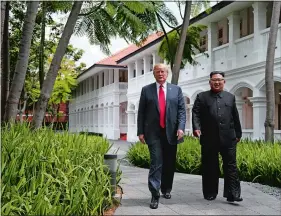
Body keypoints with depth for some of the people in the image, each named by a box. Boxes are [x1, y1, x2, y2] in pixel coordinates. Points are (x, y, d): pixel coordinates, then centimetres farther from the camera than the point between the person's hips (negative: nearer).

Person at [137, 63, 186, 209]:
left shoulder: (176, 90, 9)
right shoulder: (146, 90, 6)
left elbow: (182, 110, 3)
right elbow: (141, 112, 4)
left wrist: (181, 128, -10)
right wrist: (140, 131, -2)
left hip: (171, 132, 2)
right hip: (153, 133, -2)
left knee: (169, 163, 11)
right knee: (156, 163, -8)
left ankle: (166, 189, 30)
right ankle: (155, 195, -4)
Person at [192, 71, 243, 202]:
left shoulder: (230, 97, 15)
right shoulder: (202, 97, 8)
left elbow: (235, 117, 15)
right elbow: (196, 113, -3)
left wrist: (238, 133, 13)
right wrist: (196, 128, -18)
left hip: (228, 138, 2)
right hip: (209, 138, -1)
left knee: (231, 166, -2)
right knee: (209, 167, 6)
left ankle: (232, 194, 1)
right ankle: (210, 193, 17)